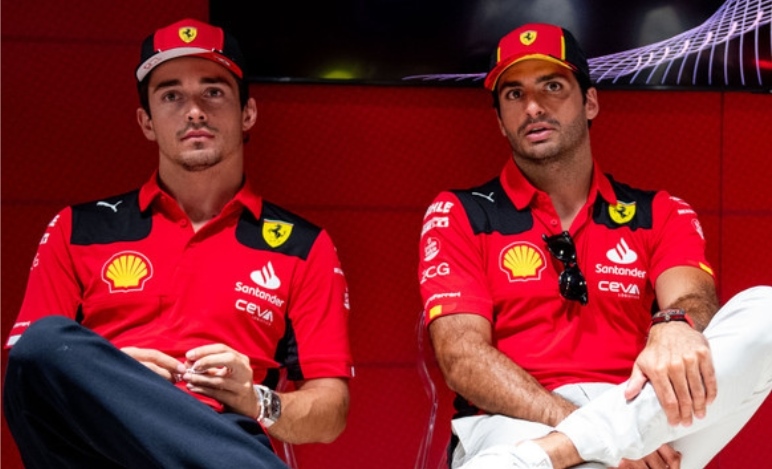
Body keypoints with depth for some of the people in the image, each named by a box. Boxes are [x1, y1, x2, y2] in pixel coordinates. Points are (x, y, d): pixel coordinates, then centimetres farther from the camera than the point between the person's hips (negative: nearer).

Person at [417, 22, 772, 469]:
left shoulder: (660, 214, 16)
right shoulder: (459, 215, 10)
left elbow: (692, 298, -3)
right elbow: (462, 357, -3)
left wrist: (674, 327, -31)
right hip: (514, 425, -6)